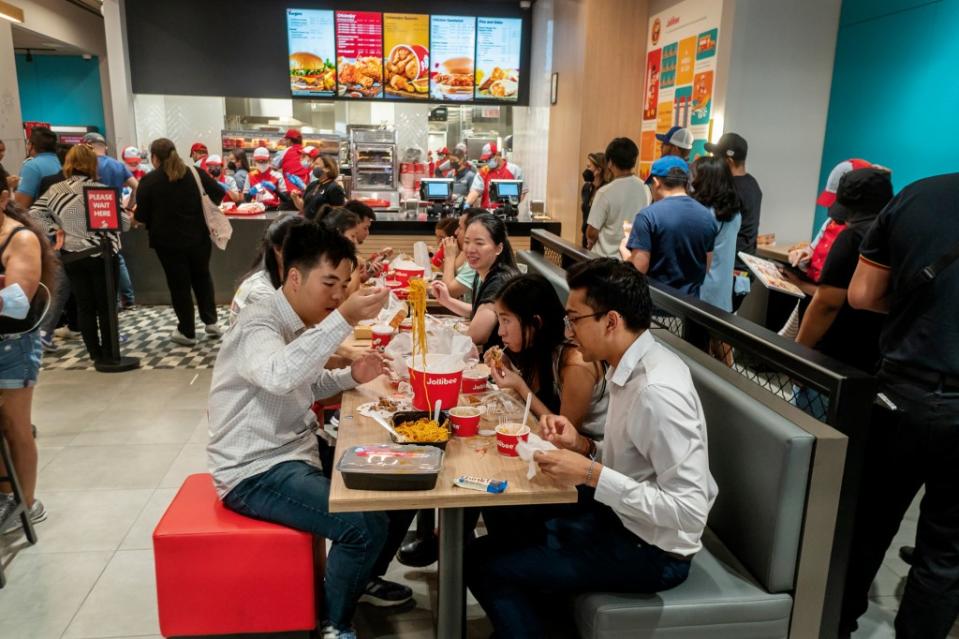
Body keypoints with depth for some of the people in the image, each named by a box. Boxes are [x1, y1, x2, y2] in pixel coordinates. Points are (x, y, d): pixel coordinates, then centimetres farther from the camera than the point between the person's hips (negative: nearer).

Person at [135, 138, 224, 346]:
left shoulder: (149, 181, -8)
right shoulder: (195, 173, 0)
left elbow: (141, 216, -8)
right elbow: (218, 193, 2)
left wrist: (154, 224, 13)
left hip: (168, 241, -3)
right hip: (199, 237, 3)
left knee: (179, 285, 7)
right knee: (202, 277, 21)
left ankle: (187, 332, 14)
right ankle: (211, 322, 20)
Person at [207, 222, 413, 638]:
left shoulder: (301, 323, 7)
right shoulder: (258, 325, -20)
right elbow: (278, 376, -43)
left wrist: (351, 376, 2)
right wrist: (344, 320, -46)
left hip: (297, 457, 9)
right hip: (255, 472, -9)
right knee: (366, 526, -26)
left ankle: (363, 579, 30)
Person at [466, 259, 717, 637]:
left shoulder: (658, 392, -30)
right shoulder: (633, 365, -2)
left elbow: (690, 510, -29)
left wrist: (591, 474, -29)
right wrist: (581, 446, -8)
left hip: (650, 550, -9)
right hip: (620, 514, 9)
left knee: (483, 563, -8)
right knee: (504, 511, 20)